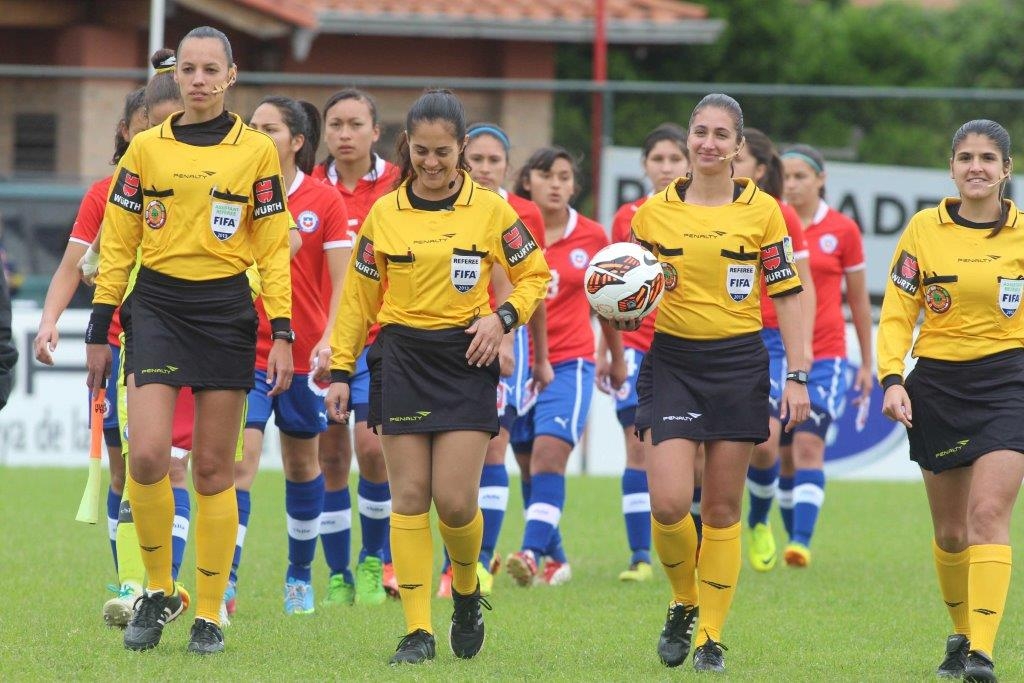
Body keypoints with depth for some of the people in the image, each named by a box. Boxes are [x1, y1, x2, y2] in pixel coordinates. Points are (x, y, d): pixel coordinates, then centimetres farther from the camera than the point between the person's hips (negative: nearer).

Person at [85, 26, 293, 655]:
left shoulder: (257, 152, 2)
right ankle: (158, 589, 5)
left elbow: (274, 249, 4)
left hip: (227, 311, 0)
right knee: (147, 455, -14)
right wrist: (99, 331, 5)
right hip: (157, 305, 0)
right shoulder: (146, 149, 4)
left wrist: (283, 334, -3)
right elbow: (117, 244, 8)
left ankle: (210, 615, 9)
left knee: (213, 468, 1)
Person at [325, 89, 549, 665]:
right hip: (402, 358, 1)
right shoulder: (384, 213, 5)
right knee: (410, 496, -3)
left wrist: (504, 317, -9)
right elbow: (359, 297, 10)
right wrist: (342, 370, 7)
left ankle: (467, 590, 21)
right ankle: (418, 631, 0)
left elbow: (535, 276, 9)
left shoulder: (491, 210, 2)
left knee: (455, 500, -9)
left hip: (467, 360, -1)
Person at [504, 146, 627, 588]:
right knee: (530, 463, 8)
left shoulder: (591, 237, 3)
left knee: (549, 453, -19)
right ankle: (556, 560, 24)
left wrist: (617, 358, 23)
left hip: (569, 361, -2)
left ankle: (532, 552, -29)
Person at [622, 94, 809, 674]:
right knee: (669, 504, -13)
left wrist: (798, 376, -3)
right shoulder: (654, 212, 4)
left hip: (739, 364, 0)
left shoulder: (762, 210, 1)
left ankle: (712, 636, 12)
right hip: (672, 361, 1)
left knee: (723, 509, 2)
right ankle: (684, 604, 15)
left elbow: (787, 294, 3)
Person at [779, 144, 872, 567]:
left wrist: (867, 363, 10)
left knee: (808, 443, -17)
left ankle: (801, 542, -24)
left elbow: (858, 300, 8)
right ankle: (793, 536, 21)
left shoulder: (842, 230, 1)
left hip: (825, 356, -3)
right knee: (785, 453, 7)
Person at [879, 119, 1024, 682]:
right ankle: (961, 635, 31)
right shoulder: (924, 229, -1)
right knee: (949, 530, 9)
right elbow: (897, 312, 0)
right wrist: (892, 379, -13)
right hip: (937, 383, 2)